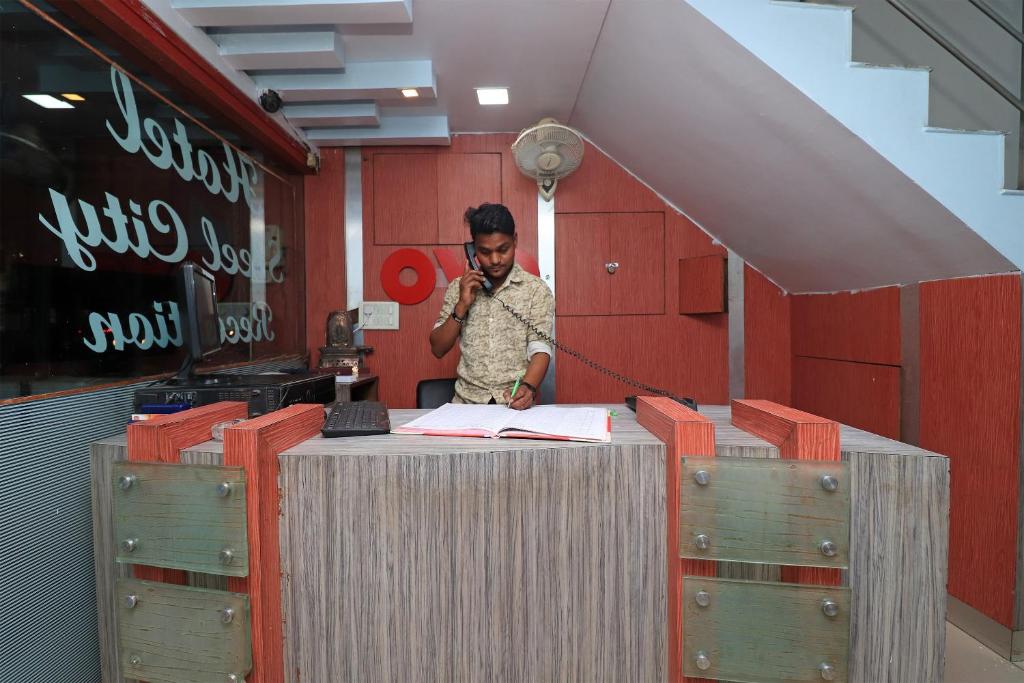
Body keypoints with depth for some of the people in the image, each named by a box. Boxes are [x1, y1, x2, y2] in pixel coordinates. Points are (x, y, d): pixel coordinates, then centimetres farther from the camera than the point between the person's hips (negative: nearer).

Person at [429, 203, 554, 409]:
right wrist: (462, 305, -6)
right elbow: (438, 349, 6)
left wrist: (528, 388, -27)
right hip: (467, 402, 2)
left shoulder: (536, 290, 0)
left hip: (515, 404, -2)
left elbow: (540, 350, -8)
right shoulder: (459, 288, 8)